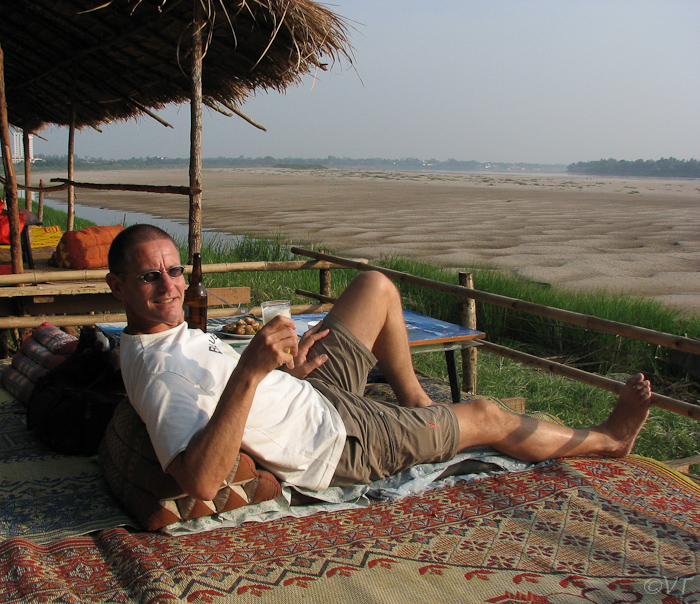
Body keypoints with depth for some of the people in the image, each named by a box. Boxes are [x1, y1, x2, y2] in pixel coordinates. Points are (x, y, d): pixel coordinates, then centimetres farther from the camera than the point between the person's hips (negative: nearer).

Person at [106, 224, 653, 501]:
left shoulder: (166, 331, -4)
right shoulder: (160, 372, -33)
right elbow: (201, 481, -47)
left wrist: (285, 373, -3)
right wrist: (250, 372, -52)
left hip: (308, 390, 9)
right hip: (340, 441, -9)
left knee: (377, 286, 16)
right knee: (486, 416, 8)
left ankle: (418, 403, 31)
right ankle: (606, 439, 35)